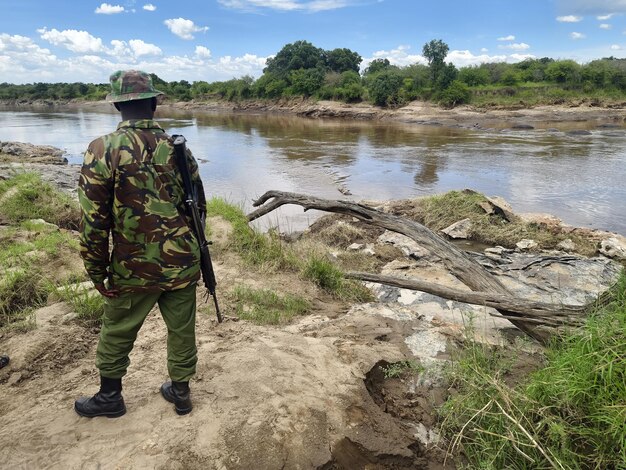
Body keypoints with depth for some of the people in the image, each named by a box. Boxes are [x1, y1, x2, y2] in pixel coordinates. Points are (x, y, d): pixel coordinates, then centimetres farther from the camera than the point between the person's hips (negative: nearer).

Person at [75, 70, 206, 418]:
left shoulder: (104, 150, -12)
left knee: (117, 332, 19)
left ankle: (110, 397, 38)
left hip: (135, 268, -3)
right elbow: (199, 205, 6)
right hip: (183, 262, 3)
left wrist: (97, 271, -2)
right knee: (182, 329, 17)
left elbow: (93, 219, -13)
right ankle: (181, 392, 34)